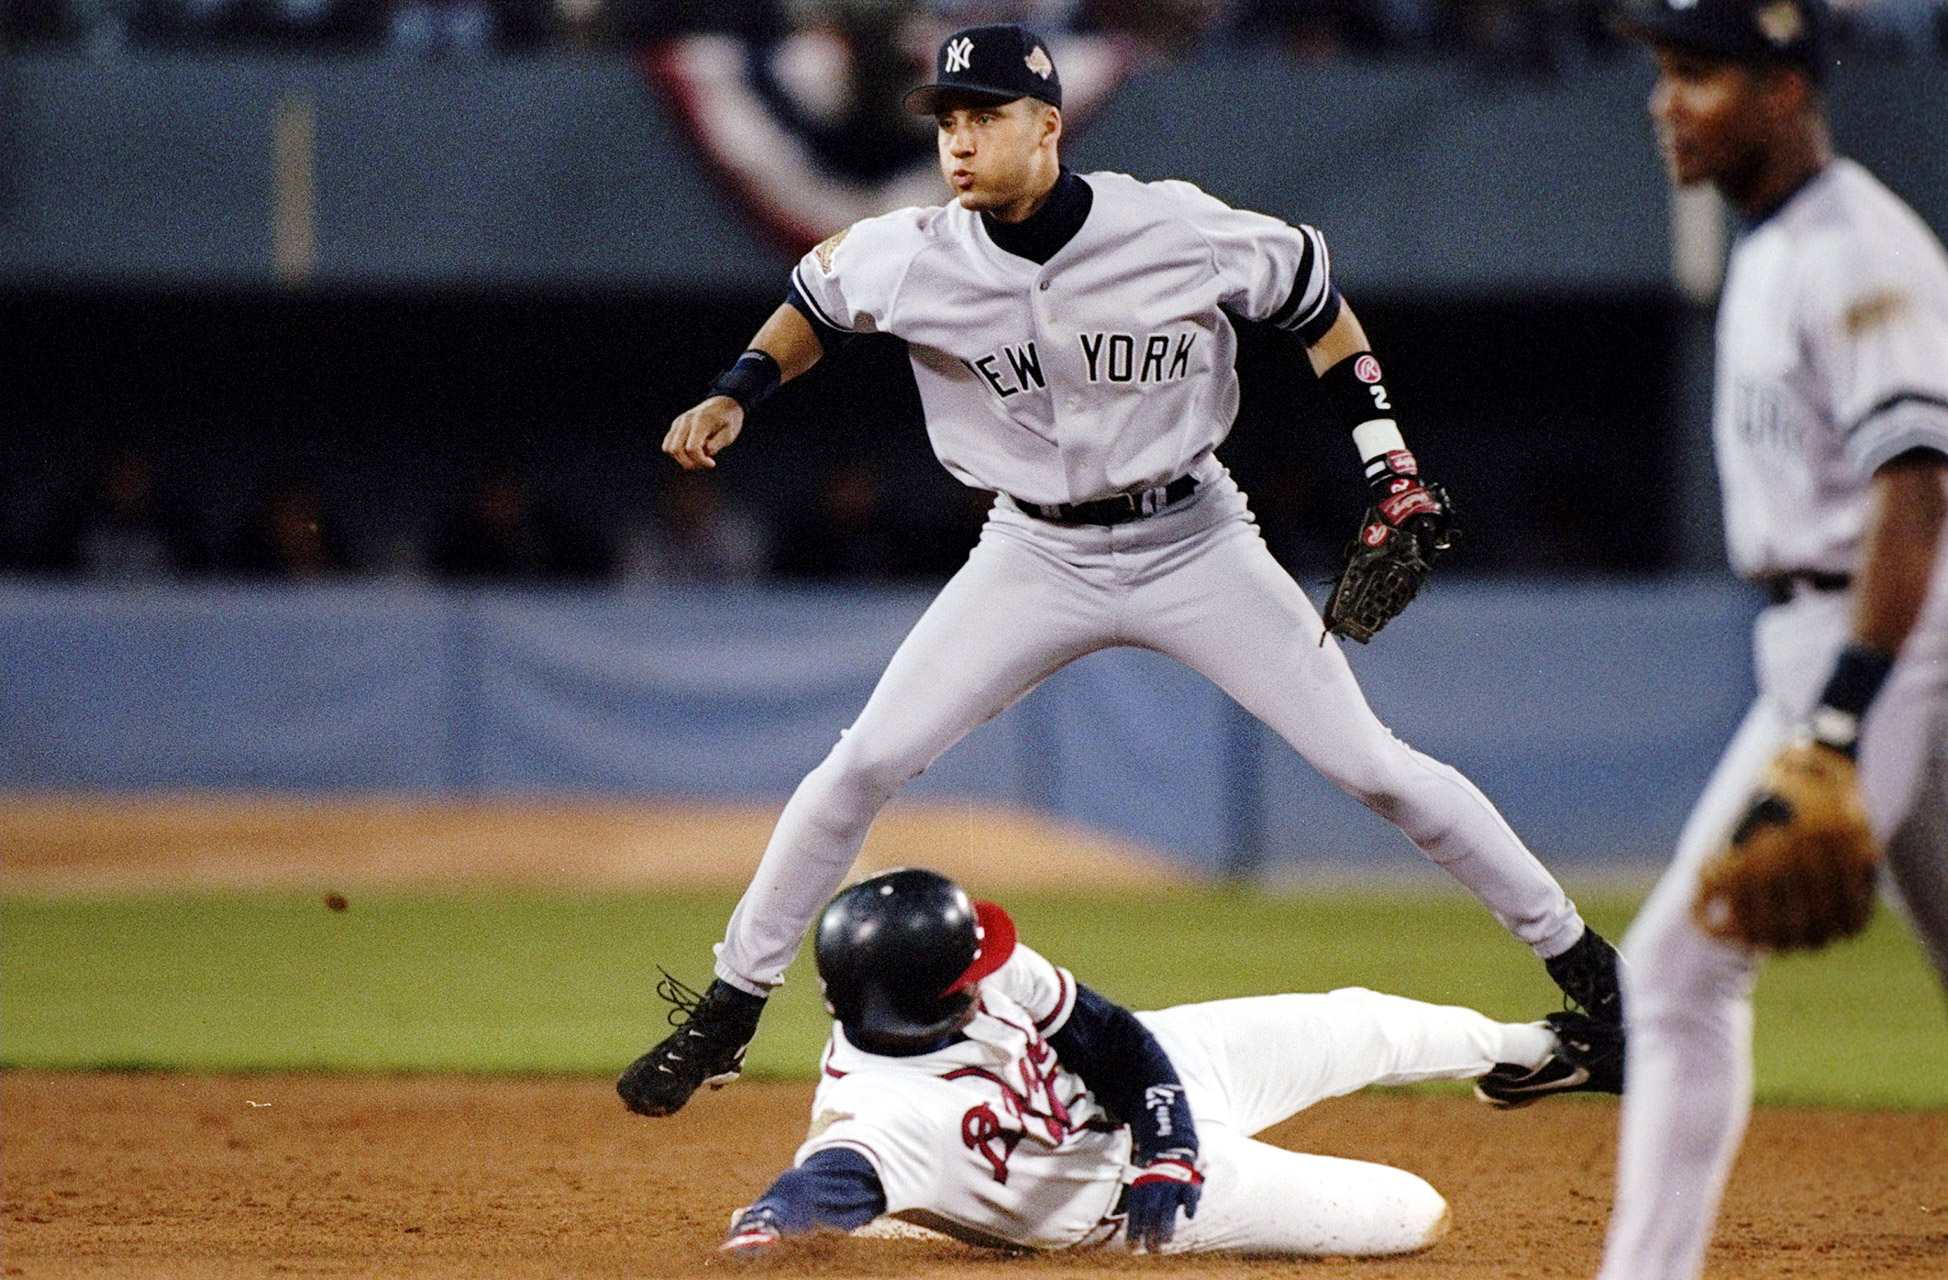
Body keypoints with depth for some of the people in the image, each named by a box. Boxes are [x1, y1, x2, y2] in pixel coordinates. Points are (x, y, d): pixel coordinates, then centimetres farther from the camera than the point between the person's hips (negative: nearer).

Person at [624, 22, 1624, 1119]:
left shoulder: (1182, 232, -19)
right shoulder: (916, 260, -14)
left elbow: (1316, 306, -2)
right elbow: (816, 306, 9)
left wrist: (1393, 467, -6)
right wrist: (737, 394, -8)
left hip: (1194, 544, -2)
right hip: (1037, 557, 2)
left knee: (1372, 766, -5)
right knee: (864, 765, -7)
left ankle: (1575, 953, 10)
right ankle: (730, 1008, 7)